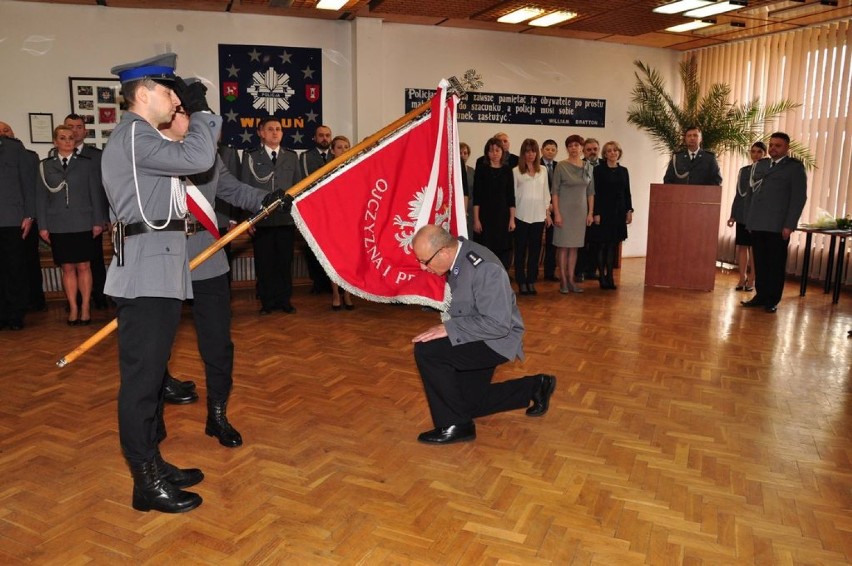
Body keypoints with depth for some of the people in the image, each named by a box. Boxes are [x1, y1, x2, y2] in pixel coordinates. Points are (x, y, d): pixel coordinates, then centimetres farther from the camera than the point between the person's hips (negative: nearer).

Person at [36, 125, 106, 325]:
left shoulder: (86, 164, 5)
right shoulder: (45, 166, 8)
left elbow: (96, 193, 3)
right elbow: (41, 197, 7)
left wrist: (98, 221, -2)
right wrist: (42, 226, 2)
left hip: (82, 225, -1)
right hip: (58, 226, 1)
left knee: (84, 266, 0)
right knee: (67, 268, 4)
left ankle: (85, 307, 7)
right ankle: (73, 308, 9)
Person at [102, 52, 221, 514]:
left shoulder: (142, 138, 22)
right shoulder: (134, 136, -12)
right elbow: (198, 158, -22)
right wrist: (200, 110, -7)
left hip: (158, 272, 11)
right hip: (146, 274, -11)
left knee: (149, 373, 15)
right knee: (141, 377, -4)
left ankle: (152, 464, 27)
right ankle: (147, 483, 6)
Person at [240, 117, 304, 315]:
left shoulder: (292, 156, 12)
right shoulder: (251, 156, 6)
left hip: (286, 219, 2)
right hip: (261, 220, -1)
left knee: (285, 261, 5)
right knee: (264, 262, 2)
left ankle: (284, 299, 16)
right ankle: (267, 301, 13)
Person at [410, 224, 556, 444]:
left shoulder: (485, 268, -31)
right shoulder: (457, 256, -6)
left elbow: (498, 325, -32)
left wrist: (449, 329, -30)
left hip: (496, 341, -9)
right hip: (475, 339, 9)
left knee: (426, 350, -26)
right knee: (470, 405, 20)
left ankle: (455, 425, -10)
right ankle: (535, 387, 32)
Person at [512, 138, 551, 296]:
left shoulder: (543, 170, 10)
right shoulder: (516, 171, -1)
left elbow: (546, 192, 13)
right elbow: (513, 193, -2)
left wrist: (547, 212, 10)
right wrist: (512, 215, -5)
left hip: (538, 216, 3)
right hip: (521, 216, -3)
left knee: (535, 249, 6)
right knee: (521, 250, 2)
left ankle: (531, 281, 15)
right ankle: (521, 282, 10)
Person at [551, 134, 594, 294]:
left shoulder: (587, 167, 7)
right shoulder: (561, 166, -6)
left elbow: (590, 192, 10)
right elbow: (554, 191, -7)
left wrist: (590, 213, 5)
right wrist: (556, 213, -12)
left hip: (580, 211, 4)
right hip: (564, 210, -4)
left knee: (574, 246, 8)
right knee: (563, 246, 0)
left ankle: (571, 279, 14)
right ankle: (563, 280, 6)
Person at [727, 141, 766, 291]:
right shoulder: (743, 170, 11)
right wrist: (733, 215, 10)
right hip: (742, 215, 4)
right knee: (742, 246, 5)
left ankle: (751, 280, 9)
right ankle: (742, 279, 12)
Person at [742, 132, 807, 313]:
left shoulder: (795, 167, 0)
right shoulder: (760, 165, 15)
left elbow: (799, 197, -5)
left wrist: (789, 225, -12)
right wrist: (748, 219, 10)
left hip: (778, 226, -4)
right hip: (758, 224, 5)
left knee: (776, 264, 1)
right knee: (760, 263, 8)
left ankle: (772, 300, 8)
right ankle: (760, 295, 17)